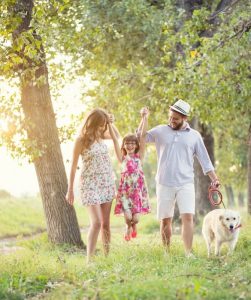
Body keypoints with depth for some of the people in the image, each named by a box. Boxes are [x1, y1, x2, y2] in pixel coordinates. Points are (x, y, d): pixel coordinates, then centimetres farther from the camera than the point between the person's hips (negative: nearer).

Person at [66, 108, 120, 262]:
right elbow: (74, 166, -4)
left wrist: (111, 123, 8)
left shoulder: (101, 136, 7)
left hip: (107, 183, 6)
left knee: (106, 223, 7)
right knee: (96, 222, -16)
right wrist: (70, 190, -3)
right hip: (90, 184, -6)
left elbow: (117, 135, 29)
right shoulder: (81, 140, -9)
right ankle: (89, 259, -13)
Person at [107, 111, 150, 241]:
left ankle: (133, 226, 33)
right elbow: (114, 139, -1)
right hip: (125, 189, 0)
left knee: (135, 218, -4)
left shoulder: (139, 156, 7)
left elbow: (143, 136, 0)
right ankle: (128, 227, 25)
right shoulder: (122, 158, 6)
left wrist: (144, 118, -5)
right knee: (128, 217, -11)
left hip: (138, 188, 0)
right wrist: (109, 123, -8)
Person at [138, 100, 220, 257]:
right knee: (165, 220, 3)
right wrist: (143, 118, -4)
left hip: (186, 184, -1)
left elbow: (204, 160, 9)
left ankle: (188, 253, -12)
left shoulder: (194, 135, 7)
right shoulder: (161, 131, 8)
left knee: (188, 217, -13)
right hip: (164, 184, 1)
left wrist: (214, 178, 1)